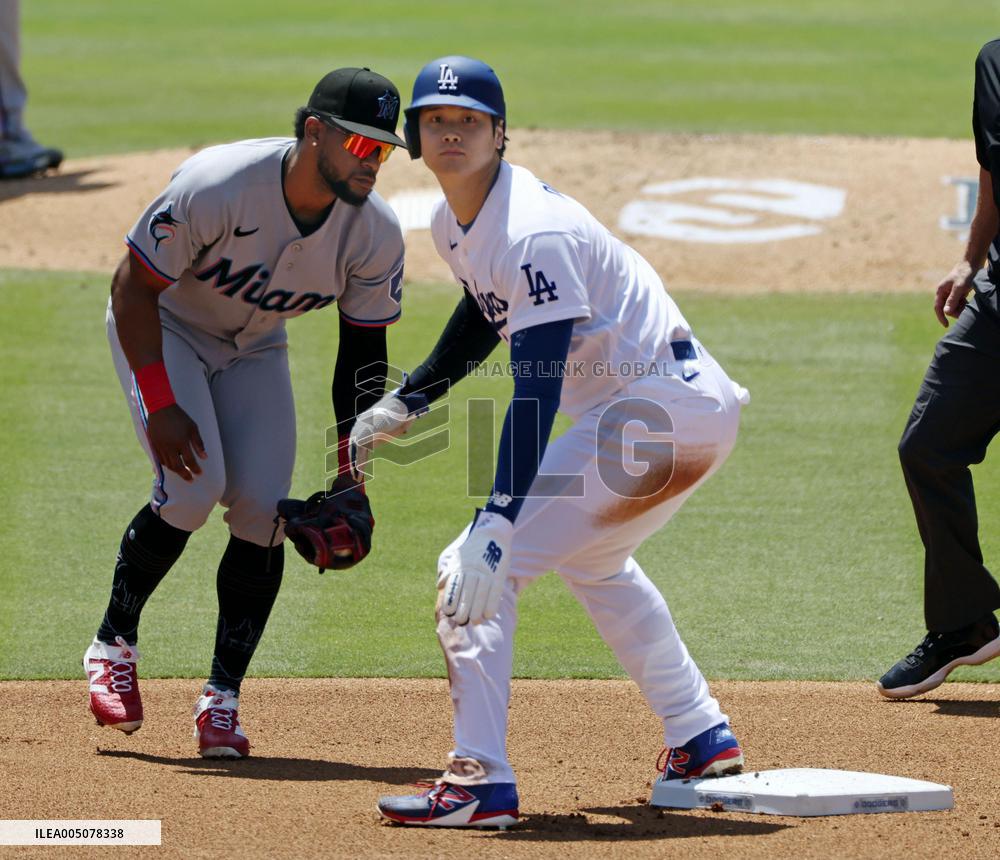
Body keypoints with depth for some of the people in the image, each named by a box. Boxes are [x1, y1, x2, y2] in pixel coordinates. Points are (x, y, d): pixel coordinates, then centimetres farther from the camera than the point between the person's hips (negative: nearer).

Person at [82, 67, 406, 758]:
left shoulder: (376, 233, -20)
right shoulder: (218, 186, -34)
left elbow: (363, 350, -8)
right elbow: (133, 288, -23)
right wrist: (161, 406, -27)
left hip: (255, 350, 4)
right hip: (162, 329, -4)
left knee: (264, 510, -12)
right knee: (193, 488, -23)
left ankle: (222, 699, -2)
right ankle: (114, 643, -1)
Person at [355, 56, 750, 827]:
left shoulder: (535, 234, -25)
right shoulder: (454, 224, 6)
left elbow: (537, 392, -32)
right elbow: (485, 317, 27)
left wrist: (494, 526, -38)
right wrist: (404, 403, 21)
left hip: (659, 409, -11)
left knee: (478, 572, -14)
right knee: (590, 558, 34)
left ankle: (481, 781, -17)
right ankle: (702, 739, 39)